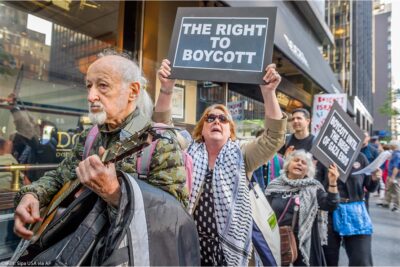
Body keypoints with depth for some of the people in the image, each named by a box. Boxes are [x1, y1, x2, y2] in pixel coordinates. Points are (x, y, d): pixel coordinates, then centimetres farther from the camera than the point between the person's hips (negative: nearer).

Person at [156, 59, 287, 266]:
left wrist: (268, 92, -22)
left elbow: (274, 137, -11)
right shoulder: (188, 152, 2)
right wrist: (166, 89, -21)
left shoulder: (241, 157, 0)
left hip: (227, 248, 0)